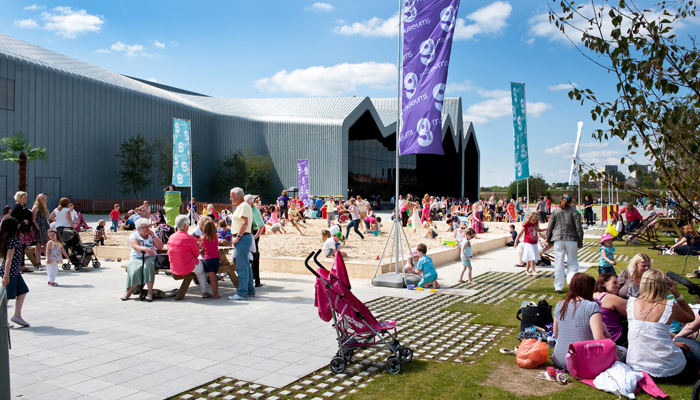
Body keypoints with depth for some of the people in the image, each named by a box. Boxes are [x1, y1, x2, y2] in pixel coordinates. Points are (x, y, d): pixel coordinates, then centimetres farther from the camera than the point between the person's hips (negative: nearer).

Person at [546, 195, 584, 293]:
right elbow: (579, 228, -3)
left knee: (559, 264, 5)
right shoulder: (574, 212, 1)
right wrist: (580, 242, 5)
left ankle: (558, 287, 7)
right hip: (572, 240, -1)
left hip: (558, 240, 1)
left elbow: (549, 228, 6)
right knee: (572, 264, 7)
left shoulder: (555, 212, 6)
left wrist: (549, 240, 17)